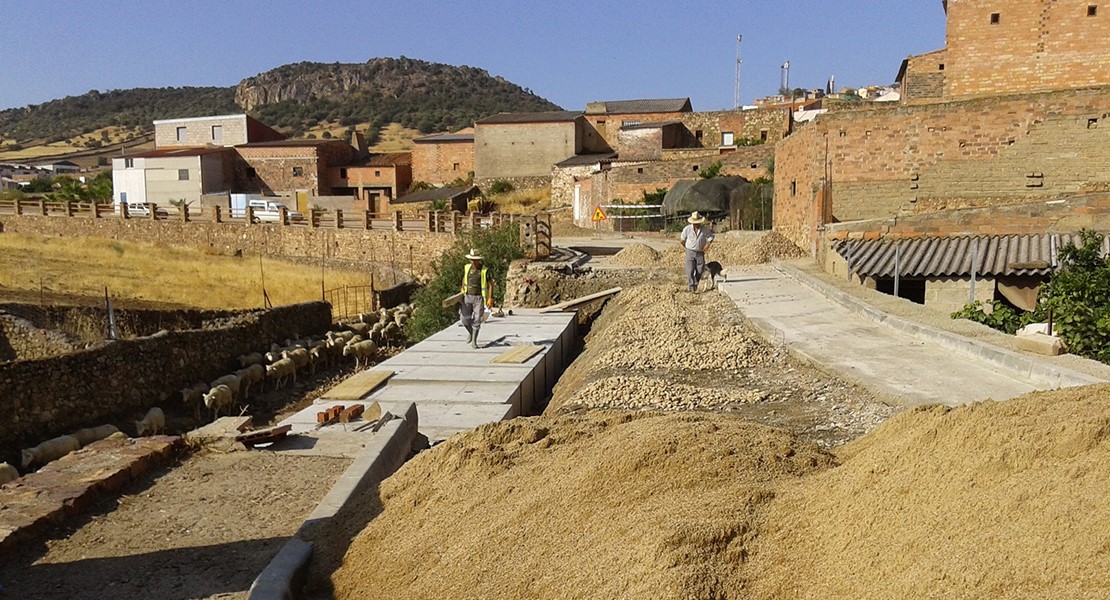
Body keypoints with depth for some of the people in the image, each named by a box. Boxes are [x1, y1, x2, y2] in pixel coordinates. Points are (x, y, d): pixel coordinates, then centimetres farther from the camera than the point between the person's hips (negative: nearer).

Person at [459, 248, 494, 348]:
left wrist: (490, 298, -15)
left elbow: (490, 284, -7)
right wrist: (462, 289, 27)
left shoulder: (485, 271, -10)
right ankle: (471, 333, 25)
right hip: (467, 297, 3)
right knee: (464, 318, -4)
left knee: (477, 320, -5)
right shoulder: (467, 268, 2)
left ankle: (474, 341, 6)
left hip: (479, 298, -3)